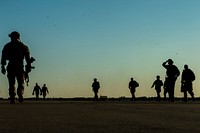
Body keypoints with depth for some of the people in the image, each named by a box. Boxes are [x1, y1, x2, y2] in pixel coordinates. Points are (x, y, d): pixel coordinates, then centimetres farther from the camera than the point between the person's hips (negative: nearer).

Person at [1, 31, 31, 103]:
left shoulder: (7, 46, 12)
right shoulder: (23, 46, 11)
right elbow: (28, 57, 2)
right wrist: (28, 66, 2)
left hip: (10, 66, 0)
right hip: (20, 66, 0)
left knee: (11, 84, 4)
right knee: (21, 82, 7)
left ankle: (12, 98, -4)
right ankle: (20, 94, -17)